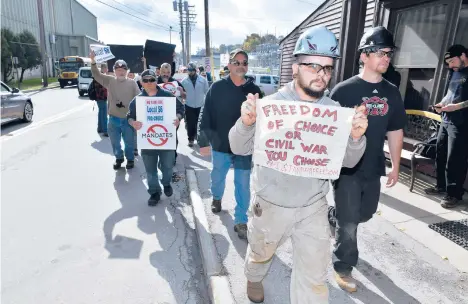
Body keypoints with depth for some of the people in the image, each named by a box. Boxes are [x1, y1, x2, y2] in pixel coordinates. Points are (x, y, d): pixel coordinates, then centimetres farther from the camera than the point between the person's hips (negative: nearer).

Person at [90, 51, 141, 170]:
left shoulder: (132, 83, -1)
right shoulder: (109, 81, 4)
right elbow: (96, 75, -6)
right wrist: (93, 61, -21)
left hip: (128, 119, -2)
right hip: (113, 119, 2)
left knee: (129, 142, 10)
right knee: (115, 142, 14)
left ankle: (130, 159, 30)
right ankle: (119, 158, 35)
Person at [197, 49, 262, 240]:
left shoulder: (254, 90, -3)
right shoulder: (217, 87, -6)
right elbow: (205, 115, -5)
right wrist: (203, 141, -8)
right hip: (220, 145, 0)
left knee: (243, 186, 5)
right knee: (217, 178, 21)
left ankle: (241, 221, 20)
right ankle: (217, 198, 52)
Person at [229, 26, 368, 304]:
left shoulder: (335, 110, -6)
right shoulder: (270, 105, -13)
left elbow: (348, 161, -3)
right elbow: (240, 149, -12)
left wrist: (356, 137, -24)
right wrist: (246, 123, -32)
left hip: (313, 206, 1)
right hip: (272, 203, 0)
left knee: (314, 277, 10)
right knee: (261, 253, 26)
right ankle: (254, 279, 60)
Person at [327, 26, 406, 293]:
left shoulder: (392, 92, 5)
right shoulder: (344, 90, -11)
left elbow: (395, 131, 11)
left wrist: (396, 167, 11)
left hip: (373, 167, 6)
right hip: (346, 168, -5)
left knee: (365, 213, 21)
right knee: (349, 223, 4)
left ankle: (333, 215, 51)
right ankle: (343, 267, 26)